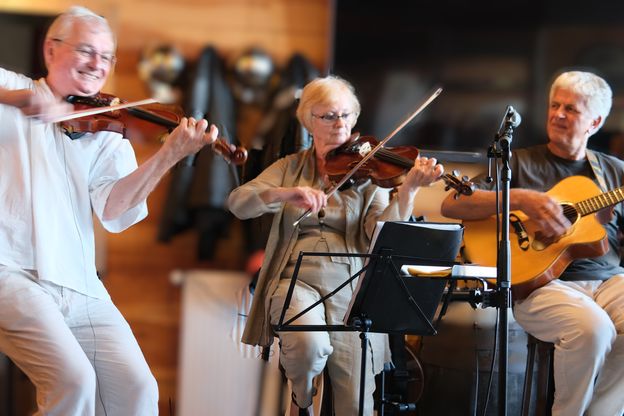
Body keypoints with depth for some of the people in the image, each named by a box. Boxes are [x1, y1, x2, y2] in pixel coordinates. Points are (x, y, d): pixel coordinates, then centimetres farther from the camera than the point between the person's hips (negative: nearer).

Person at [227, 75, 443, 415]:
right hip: (296, 281, 0)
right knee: (309, 342, -33)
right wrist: (288, 193, -22)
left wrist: (409, 189, -22)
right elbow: (238, 202, -5)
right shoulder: (291, 167, 11)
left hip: (352, 289, 0)